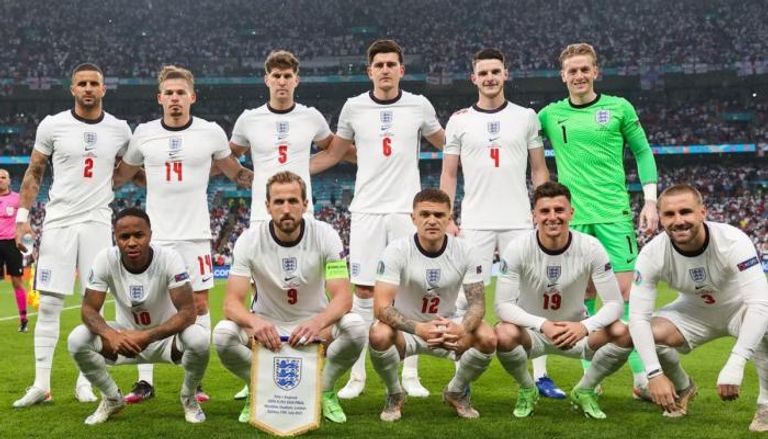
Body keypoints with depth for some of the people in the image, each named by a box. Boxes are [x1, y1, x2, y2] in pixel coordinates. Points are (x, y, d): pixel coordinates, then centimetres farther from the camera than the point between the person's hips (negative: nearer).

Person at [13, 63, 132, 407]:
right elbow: (34, 173, 7)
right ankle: (41, 384, 5)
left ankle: (85, 381, 11)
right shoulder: (52, 125, 0)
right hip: (58, 222, -1)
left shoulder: (119, 130, 4)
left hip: (97, 223, 1)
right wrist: (23, 216, 2)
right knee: (48, 305, -1)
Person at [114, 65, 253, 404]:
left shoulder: (211, 133, 0)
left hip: (195, 235, -1)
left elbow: (236, 173, 14)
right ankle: (144, 382, 11)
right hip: (154, 235, 1)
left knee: (199, 304, 2)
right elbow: (121, 176, 18)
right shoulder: (144, 134, 3)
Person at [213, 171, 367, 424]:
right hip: (266, 325, 0)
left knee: (355, 327, -31)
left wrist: (318, 322, -44)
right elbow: (232, 302, -20)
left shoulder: (326, 236, -16)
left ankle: (325, 390, -2)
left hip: (314, 324, 0)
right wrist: (254, 321, -45)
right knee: (223, 334, -30)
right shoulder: (249, 241, -16)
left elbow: (343, 297, -21)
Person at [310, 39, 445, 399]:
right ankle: (357, 375, 10)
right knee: (363, 292, 0)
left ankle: (410, 375, 12)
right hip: (367, 211, 0)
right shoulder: (353, 107, 4)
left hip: (407, 210, 0)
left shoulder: (419, 106, 4)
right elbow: (333, 154, 15)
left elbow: (447, 145, 19)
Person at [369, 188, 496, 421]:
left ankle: (457, 392, 7)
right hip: (407, 328, -2)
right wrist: (419, 329, -45)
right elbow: (381, 307, -27)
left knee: (488, 338, -25)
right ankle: (394, 395, -1)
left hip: (449, 326, 2)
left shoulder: (465, 252, -12)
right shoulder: (397, 251, -20)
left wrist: (462, 329, -36)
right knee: (379, 335, -35)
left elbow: (477, 303, -12)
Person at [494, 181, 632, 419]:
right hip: (531, 330, -1)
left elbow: (614, 303, -16)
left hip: (576, 330, 2)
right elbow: (503, 305, -22)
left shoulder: (590, 248, -16)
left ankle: (584, 391, 3)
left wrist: (584, 327, -36)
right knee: (504, 334, -35)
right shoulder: (517, 249, -19)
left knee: (622, 334, -26)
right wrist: (543, 325, -38)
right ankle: (527, 390, -1)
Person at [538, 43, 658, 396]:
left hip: (614, 214, -2)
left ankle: (642, 377, 0)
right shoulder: (551, 114, 8)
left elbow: (642, 152, 9)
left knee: (626, 292, -5)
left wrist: (650, 200, 2)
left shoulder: (619, 108, 4)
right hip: (573, 217, 2)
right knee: (584, 295, 6)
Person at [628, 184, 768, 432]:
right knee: (651, 333, -24)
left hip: (739, 308, -3)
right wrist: (655, 373, -37)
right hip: (695, 311, 3)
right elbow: (638, 316, -26)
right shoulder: (652, 254, -26)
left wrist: (734, 366, -51)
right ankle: (683, 389, 9)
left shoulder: (732, 241, -34)